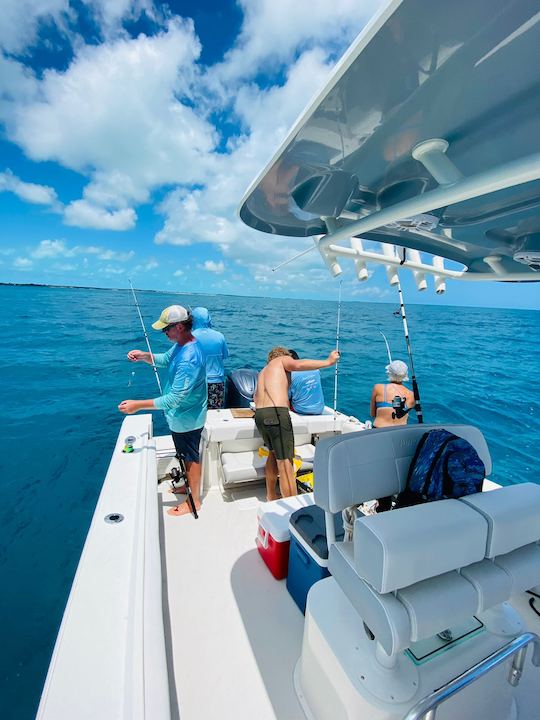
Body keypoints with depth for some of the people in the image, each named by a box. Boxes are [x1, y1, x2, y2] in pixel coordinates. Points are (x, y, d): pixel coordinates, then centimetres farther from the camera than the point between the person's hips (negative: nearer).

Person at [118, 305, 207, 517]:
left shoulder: (189, 358, -34)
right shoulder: (181, 344, -3)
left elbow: (174, 399, -34)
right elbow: (165, 359, 14)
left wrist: (138, 405, -30)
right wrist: (144, 356, -5)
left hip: (186, 419, -9)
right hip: (182, 416, 9)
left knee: (191, 458, 11)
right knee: (186, 455, 27)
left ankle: (194, 500, 32)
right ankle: (189, 485, 50)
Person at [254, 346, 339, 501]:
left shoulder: (263, 372, 31)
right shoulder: (283, 359, 13)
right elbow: (298, 365, -10)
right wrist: (328, 362, -6)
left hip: (259, 415, 8)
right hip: (277, 414, -8)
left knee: (273, 453, 28)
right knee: (285, 465, -6)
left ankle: (271, 497, 40)